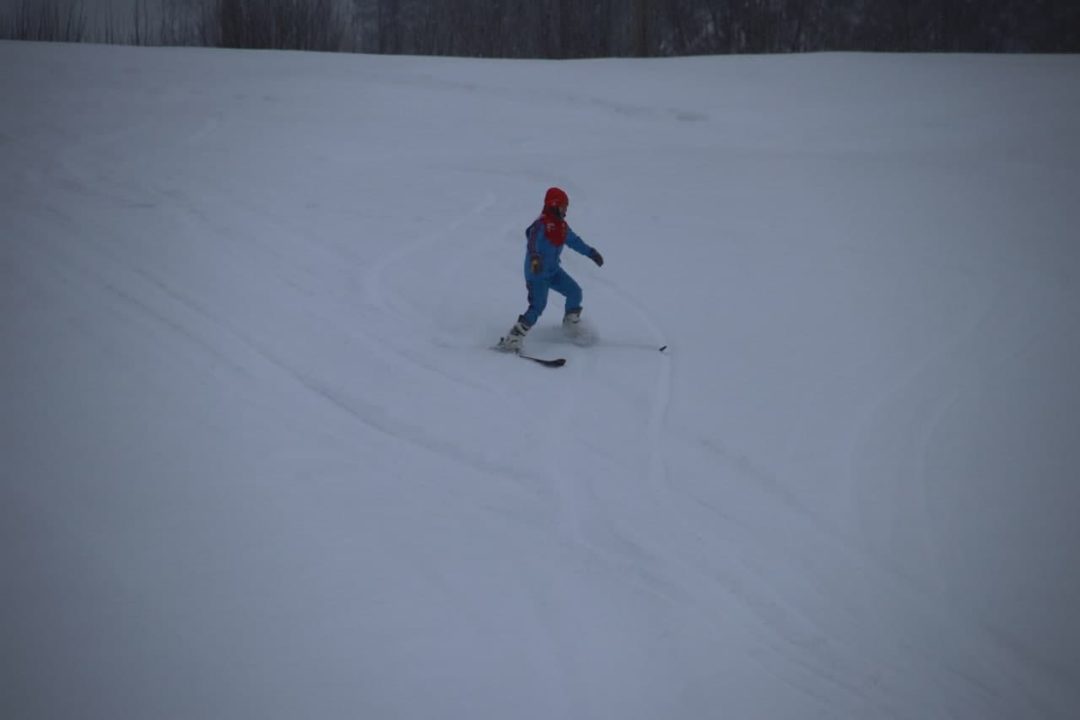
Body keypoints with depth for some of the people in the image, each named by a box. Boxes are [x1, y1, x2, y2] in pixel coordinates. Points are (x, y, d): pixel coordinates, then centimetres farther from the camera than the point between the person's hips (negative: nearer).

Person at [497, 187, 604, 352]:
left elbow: (574, 241, 25)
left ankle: (571, 324, 29)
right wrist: (534, 258, -56)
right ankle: (512, 339, -15)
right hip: (537, 272, -8)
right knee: (538, 306, -17)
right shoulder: (541, 224, -19)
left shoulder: (561, 225, 9)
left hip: (553, 270, 8)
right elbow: (532, 242, -36)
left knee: (575, 292, 6)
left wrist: (591, 253, 31)